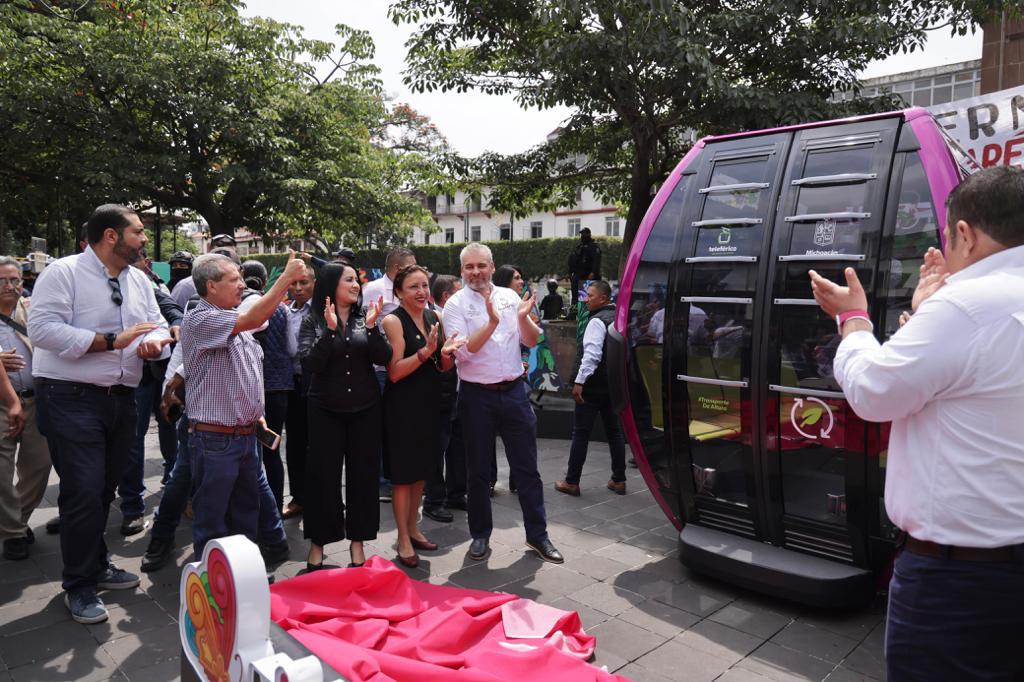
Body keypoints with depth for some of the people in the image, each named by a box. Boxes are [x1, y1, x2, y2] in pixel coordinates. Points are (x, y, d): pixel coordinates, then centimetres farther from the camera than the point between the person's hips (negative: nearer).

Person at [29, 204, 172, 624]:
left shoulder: (139, 281, 10)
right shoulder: (63, 273, -10)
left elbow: (158, 327, 11)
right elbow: (42, 329, -20)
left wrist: (155, 341, -13)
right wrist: (111, 341, -23)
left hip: (121, 400, 7)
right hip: (71, 400, -7)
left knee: (104, 490, 18)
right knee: (83, 493, -6)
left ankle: (97, 565, 36)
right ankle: (79, 587, 12)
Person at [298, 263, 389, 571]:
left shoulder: (365, 318, 2)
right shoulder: (313, 321, -4)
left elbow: (383, 358, -7)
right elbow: (309, 364, -15)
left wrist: (372, 327, -21)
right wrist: (330, 330, -24)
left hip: (365, 410, 2)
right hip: (325, 410, -2)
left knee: (362, 475, 8)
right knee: (323, 477, 3)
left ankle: (357, 542, 21)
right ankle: (317, 542, 19)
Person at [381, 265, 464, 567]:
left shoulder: (435, 317, 6)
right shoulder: (393, 321, -12)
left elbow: (444, 367, 11)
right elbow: (394, 372, -18)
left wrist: (446, 354, -11)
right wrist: (426, 351, -27)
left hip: (429, 403, 6)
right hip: (402, 405, -6)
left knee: (421, 470, 16)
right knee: (403, 473, 3)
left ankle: (413, 528, 32)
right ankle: (403, 539, 16)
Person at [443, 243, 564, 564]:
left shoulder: (510, 297, 6)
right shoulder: (456, 304, -4)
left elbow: (532, 341, 4)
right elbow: (464, 351, -16)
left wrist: (522, 317, -15)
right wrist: (492, 323, -26)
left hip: (514, 391, 2)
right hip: (477, 395, -2)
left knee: (527, 467, 8)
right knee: (478, 470, 10)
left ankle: (537, 534, 21)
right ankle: (480, 535, 26)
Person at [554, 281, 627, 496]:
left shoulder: (597, 321, -15)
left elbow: (592, 355, -23)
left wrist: (579, 382, -23)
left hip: (594, 386, -8)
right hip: (614, 384, 8)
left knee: (581, 433, -1)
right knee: (614, 431, 12)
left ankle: (571, 482, 5)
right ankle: (619, 480, 17)